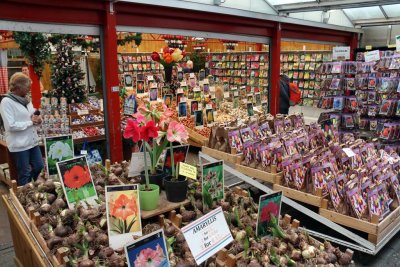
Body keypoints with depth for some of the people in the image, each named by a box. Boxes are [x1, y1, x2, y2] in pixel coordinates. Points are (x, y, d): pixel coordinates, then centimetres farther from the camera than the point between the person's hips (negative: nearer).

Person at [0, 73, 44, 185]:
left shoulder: (25, 100, 9)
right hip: (19, 145, -7)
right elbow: (11, 126, -21)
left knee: (39, 167, 15)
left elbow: (31, 116, 20)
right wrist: (31, 122, -16)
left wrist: (36, 119, -4)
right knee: (24, 173, 5)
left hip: (32, 141, 7)